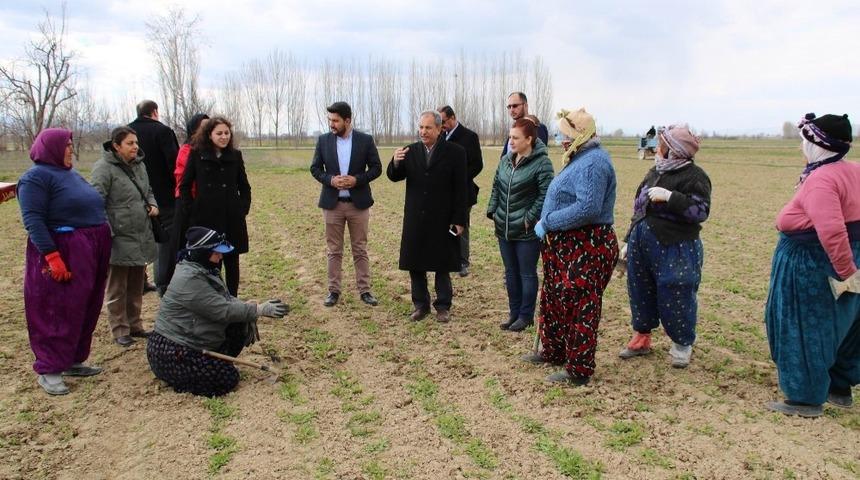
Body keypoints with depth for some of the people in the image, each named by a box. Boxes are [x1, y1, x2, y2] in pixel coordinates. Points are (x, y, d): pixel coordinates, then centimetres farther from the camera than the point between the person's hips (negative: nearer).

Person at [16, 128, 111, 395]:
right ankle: (48, 370, 5)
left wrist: (100, 247, 17)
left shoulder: (71, 174, 16)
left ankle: (72, 361, 23)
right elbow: (33, 220, -18)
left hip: (92, 251, 9)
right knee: (59, 312, -4)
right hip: (63, 254, -8)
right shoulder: (37, 176, -9)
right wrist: (52, 256, -25)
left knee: (86, 310, 12)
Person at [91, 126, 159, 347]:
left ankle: (135, 324, 28)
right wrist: (107, 233, -20)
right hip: (119, 238, -7)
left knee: (136, 286, 16)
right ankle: (120, 330, 15)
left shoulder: (138, 164, 11)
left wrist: (153, 204, 3)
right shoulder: (104, 168, -12)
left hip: (142, 236, 7)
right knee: (117, 288, 6)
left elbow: (148, 190, 25)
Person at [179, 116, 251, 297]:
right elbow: (185, 186, 3)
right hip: (205, 218, -2)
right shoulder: (197, 154, -1)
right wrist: (192, 212, -2)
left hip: (232, 218, 2)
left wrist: (244, 209, 4)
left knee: (231, 261, 8)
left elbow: (244, 186, 14)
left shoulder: (235, 155, 6)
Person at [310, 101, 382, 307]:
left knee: (360, 250, 6)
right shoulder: (323, 140, 2)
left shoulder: (366, 140, -2)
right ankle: (334, 290, 16)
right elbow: (315, 168, 5)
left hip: (358, 203, -1)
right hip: (332, 203, 1)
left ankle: (364, 290, 14)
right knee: (334, 250, 7)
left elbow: (376, 168, 0)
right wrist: (330, 180, -13)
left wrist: (357, 179, -15)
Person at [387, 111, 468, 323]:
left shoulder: (455, 152, -5)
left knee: (442, 265, 8)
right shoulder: (410, 151, 3)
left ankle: (443, 306, 20)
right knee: (415, 264, 9)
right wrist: (395, 163, -21)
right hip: (415, 219, 3)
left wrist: (459, 220, -9)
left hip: (442, 220, -3)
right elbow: (394, 177, 1)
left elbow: (460, 189, -6)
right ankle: (420, 304, 22)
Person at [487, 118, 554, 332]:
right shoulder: (506, 160, 8)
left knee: (527, 274, 6)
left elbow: (545, 194, -18)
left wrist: (530, 218, -18)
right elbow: (496, 187, 16)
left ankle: (526, 315, 18)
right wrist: (492, 211, 7)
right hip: (504, 228, 7)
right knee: (511, 272, 15)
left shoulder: (541, 163, -14)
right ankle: (514, 313, 28)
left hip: (527, 231, -7)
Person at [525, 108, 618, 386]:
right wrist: (547, 224, 5)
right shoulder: (580, 158, 14)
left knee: (579, 308, -1)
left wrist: (547, 223, -22)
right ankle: (554, 352, 35)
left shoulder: (593, 162, -20)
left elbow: (588, 208, -30)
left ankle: (579, 370, 11)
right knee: (554, 300, 20)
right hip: (566, 246, 11)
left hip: (586, 249, -11)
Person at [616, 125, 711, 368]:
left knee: (674, 297, -2)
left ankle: (682, 345, 17)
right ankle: (641, 338, 28)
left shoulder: (693, 175, -8)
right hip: (642, 244, 7)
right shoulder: (654, 172, 15)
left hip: (674, 250, -7)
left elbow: (701, 211, -18)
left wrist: (670, 197, -25)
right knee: (640, 292, 13)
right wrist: (628, 241, 17)